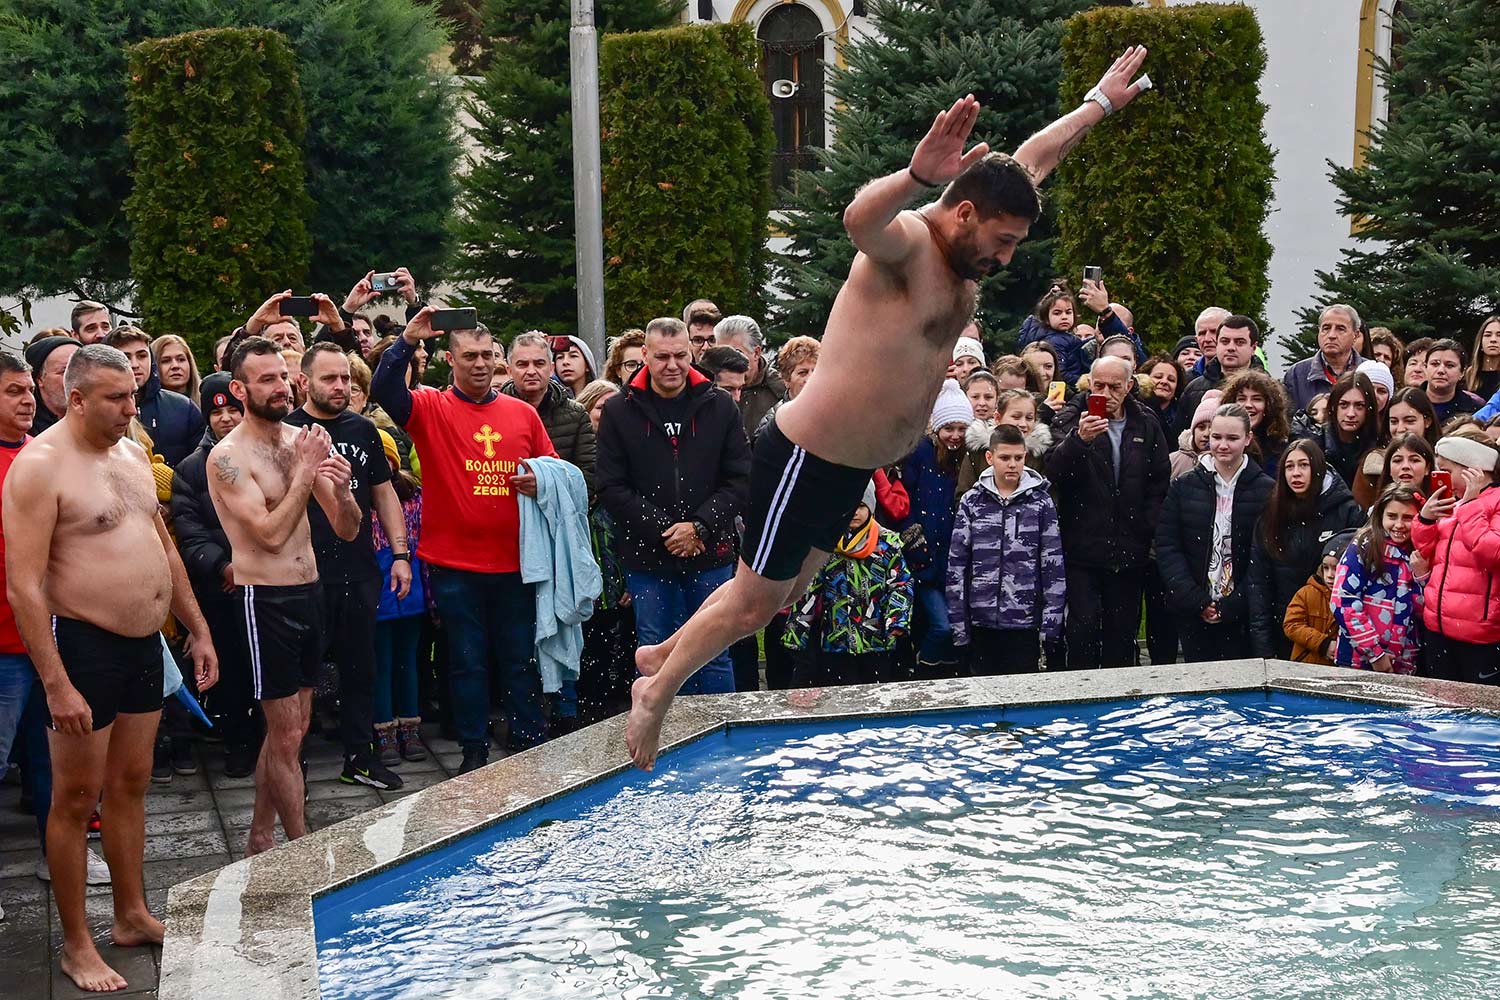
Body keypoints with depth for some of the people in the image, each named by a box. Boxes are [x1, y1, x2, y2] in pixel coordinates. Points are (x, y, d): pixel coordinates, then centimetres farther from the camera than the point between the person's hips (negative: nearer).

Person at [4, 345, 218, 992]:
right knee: (77, 798, 3)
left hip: (144, 644, 7)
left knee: (131, 785, 16)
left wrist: (199, 630, 15)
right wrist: (56, 684, -22)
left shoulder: (132, 453, 9)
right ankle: (76, 944, 15)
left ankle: (132, 916, 30)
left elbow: (164, 548, 18)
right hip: (83, 646, -7)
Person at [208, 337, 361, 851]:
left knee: (290, 728, 15)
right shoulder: (229, 456, -12)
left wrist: (341, 487, -14)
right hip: (266, 600, -7)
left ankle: (260, 835, 29)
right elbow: (271, 534, -19)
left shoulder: (305, 441, 6)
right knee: (287, 736, -1)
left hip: (307, 593, 7)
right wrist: (305, 473, -17)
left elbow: (348, 530, 5)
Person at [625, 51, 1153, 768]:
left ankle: (661, 654, 38)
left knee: (785, 592, 20)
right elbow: (859, 217, -47)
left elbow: (1030, 161, 20)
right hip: (804, 459, -9)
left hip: (855, 468, 9)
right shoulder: (906, 241, -21)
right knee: (755, 603, 4)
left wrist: (1100, 104, 32)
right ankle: (655, 692, 24)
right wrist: (917, 175, -67)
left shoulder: (961, 252, 5)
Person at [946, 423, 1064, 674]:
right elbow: (956, 564, 3)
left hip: (1025, 622, -1)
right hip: (981, 621, 1)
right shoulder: (972, 502, 3)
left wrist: (1051, 623, -4)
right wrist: (958, 625, 0)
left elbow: (1053, 564, 1)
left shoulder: (1040, 502, 2)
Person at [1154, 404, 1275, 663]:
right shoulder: (1184, 487, 5)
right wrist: (1195, 600, -10)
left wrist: (1233, 606, -12)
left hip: (1243, 618, -2)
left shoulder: (1267, 492, 0)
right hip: (1193, 616, 2)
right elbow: (1167, 547, 1)